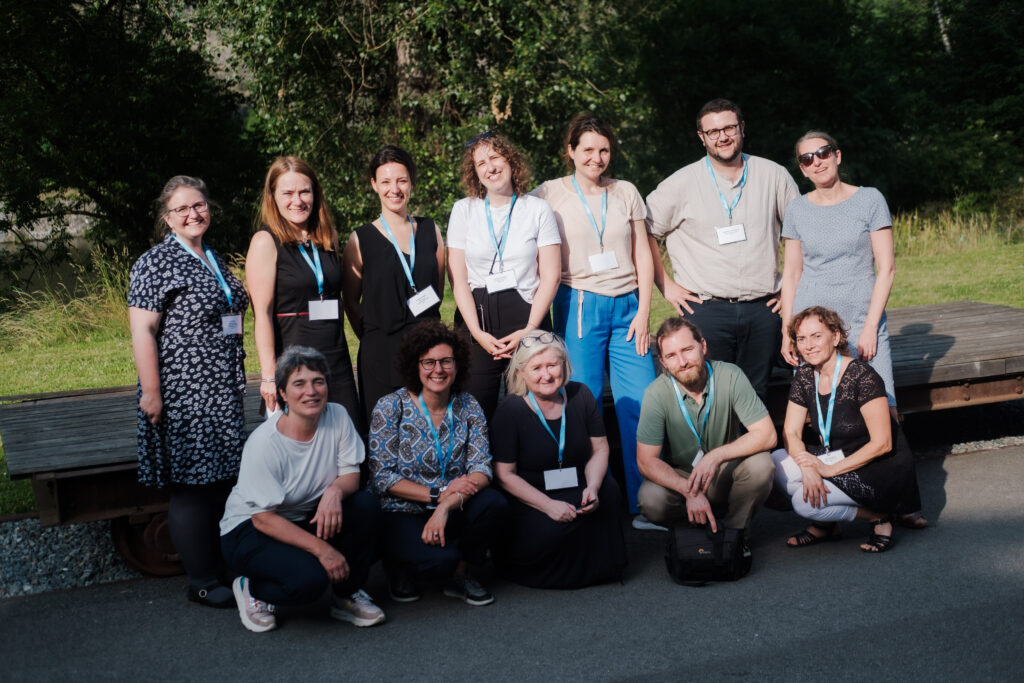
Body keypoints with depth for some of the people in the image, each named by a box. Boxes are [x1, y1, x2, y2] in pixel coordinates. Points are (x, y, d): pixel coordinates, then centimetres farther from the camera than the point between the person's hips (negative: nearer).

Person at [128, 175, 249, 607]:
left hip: (223, 394, 8)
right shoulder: (156, 263, -7)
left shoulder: (215, 261, 17)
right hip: (183, 396, -8)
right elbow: (142, 332, -13)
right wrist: (151, 392, -18)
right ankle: (203, 584, 6)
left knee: (226, 481, 10)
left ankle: (226, 569, 22)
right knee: (193, 487, -3)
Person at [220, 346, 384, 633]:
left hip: (307, 519, 6)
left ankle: (346, 595, 0)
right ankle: (251, 589, 3)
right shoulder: (264, 443, -23)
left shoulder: (337, 417, -8)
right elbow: (264, 518, -21)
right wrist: (321, 548, -28)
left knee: (366, 504, -20)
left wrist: (335, 490, -31)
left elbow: (352, 474, -5)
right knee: (309, 578, -32)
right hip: (250, 529, -6)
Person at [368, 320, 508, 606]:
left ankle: (459, 574, 1)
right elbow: (381, 477, -12)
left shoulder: (468, 406, 1)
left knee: (493, 503, -26)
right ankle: (400, 565, 6)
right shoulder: (391, 407, -8)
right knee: (442, 559, -31)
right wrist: (438, 494, -21)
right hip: (401, 515, -4)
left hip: (452, 510, 4)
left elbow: (481, 468, -8)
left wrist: (446, 506, -25)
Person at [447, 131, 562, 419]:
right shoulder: (463, 210, 7)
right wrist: (477, 332, -8)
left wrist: (529, 330, -10)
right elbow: (458, 278, 2)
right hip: (477, 319, 1)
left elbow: (550, 276, 1)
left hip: (527, 317, 0)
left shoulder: (537, 210, 5)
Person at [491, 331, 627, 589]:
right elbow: (504, 474, -12)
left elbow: (600, 449, 7)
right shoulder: (510, 411, -11)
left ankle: (598, 566, -2)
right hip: (528, 500, -4)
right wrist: (548, 505, -22)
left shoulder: (580, 396, 1)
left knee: (608, 489, -25)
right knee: (550, 534, -32)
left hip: (577, 492, 4)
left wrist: (592, 487, -14)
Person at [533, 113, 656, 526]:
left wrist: (643, 311, 2)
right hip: (579, 307, -2)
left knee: (641, 405, -5)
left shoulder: (626, 193, 12)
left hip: (626, 307, 2)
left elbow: (643, 256, 11)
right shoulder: (550, 195, 4)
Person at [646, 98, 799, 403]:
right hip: (706, 309, -2)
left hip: (763, 309, 2)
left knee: (756, 396, 7)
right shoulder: (682, 184, 1)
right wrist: (666, 285, 0)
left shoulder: (774, 176, 7)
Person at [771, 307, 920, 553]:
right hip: (839, 458, 7)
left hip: (880, 469, -7)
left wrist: (830, 470, -23)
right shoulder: (805, 376, -1)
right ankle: (825, 525, 4)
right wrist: (807, 467, -22)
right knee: (777, 463, -15)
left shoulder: (861, 376, -20)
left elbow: (881, 444, -22)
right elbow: (791, 433, -2)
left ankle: (879, 517, -3)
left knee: (805, 501, -25)